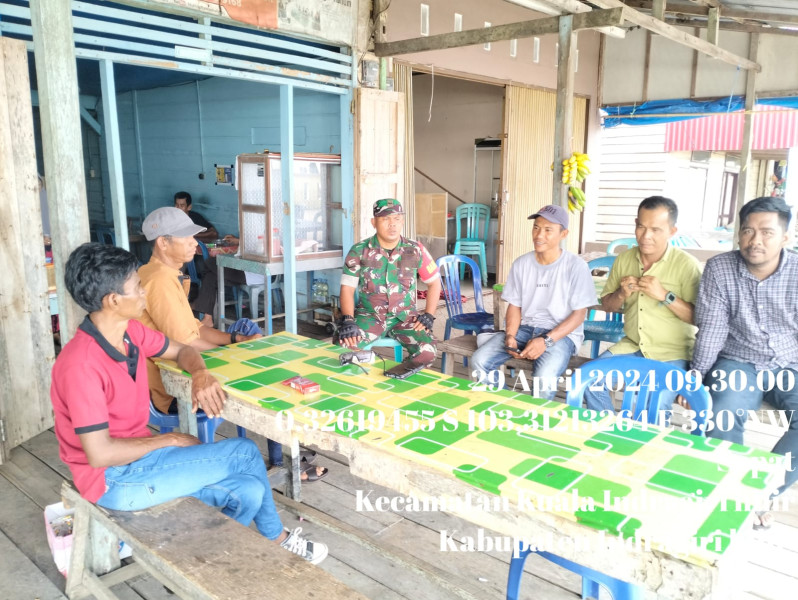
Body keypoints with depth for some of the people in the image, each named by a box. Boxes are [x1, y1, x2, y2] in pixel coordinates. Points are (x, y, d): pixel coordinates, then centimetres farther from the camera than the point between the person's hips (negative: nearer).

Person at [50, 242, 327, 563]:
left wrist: (201, 374, -12)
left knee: (249, 492, -8)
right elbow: (100, 454, -27)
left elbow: (182, 350, 13)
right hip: (113, 480, -7)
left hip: (138, 455, 7)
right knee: (245, 453, -10)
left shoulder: (130, 331, -2)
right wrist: (170, 440, -13)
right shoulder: (81, 365, -27)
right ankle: (277, 538, 17)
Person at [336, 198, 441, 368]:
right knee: (342, 346, -29)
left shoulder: (415, 250, -1)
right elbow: (347, 288, -3)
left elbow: (434, 282, 10)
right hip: (368, 316, 0)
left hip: (404, 315, 1)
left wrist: (428, 315, -1)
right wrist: (348, 320, -18)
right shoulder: (359, 251, -3)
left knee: (426, 353, -26)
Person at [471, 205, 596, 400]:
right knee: (479, 361, -18)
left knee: (544, 378, -34)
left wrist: (546, 340, -20)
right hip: (525, 328, 4)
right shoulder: (521, 263, 3)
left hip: (561, 334, -4)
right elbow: (514, 305, 7)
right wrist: (510, 336, -12)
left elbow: (579, 314, -9)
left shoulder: (576, 266, -9)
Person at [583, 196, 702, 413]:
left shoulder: (686, 265, -11)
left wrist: (665, 295, -24)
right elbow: (607, 306, 12)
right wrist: (621, 294, -9)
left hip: (672, 352, -5)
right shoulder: (624, 259, 3)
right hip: (632, 345, 5)